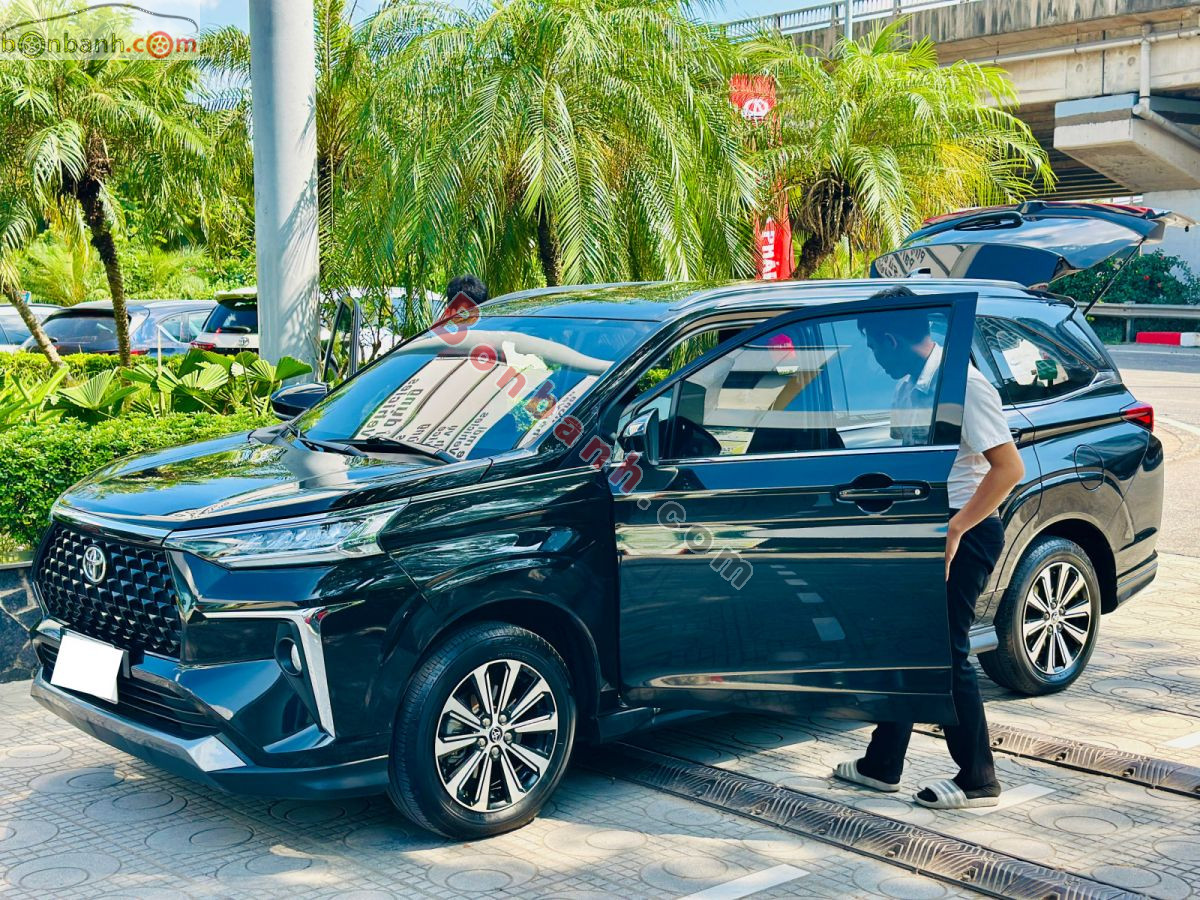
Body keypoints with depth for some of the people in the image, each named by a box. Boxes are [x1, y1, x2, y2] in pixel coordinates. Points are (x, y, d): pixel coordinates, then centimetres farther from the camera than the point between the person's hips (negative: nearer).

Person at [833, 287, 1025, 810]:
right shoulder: (907, 389, 10)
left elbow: (1009, 467, -21)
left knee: (945, 652, -4)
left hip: (963, 533, -9)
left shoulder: (963, 384, -17)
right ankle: (882, 766, 24)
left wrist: (954, 530, -23)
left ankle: (978, 781, 9)